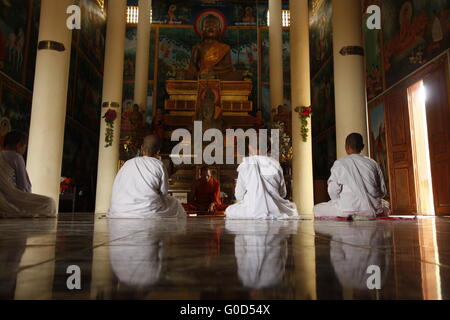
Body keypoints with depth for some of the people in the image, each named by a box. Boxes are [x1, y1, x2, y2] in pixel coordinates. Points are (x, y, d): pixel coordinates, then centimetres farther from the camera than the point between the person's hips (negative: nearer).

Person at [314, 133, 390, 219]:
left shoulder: (339, 163, 0)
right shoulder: (373, 163, 9)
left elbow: (333, 190, -5)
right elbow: (383, 191, 10)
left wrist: (340, 202, 15)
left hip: (347, 210, -4)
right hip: (372, 210, 5)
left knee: (317, 209, 15)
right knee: (385, 209, 39)